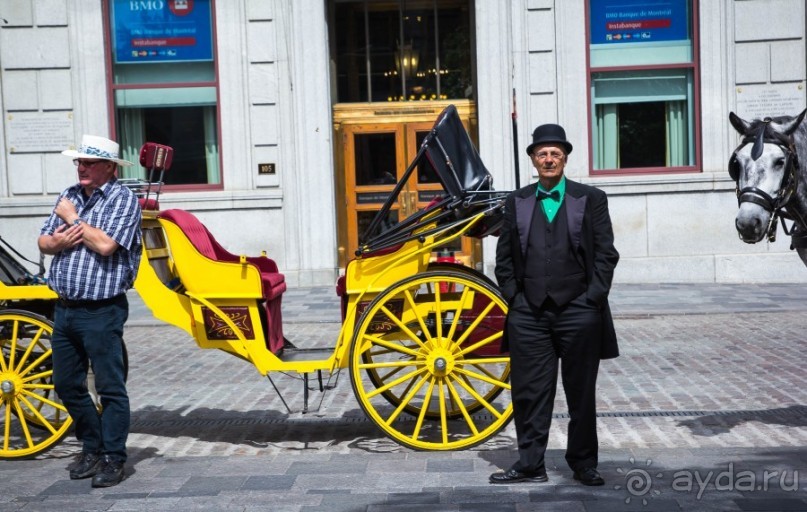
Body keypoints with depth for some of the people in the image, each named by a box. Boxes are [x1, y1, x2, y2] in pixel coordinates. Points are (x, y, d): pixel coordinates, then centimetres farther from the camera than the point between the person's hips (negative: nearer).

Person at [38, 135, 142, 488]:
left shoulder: (123, 199, -8)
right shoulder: (69, 196, 14)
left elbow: (105, 244, -20)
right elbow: (43, 242, 14)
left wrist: (71, 217, -9)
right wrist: (59, 240, -9)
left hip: (101, 311, -8)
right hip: (65, 309, 8)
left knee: (110, 388, 0)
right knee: (67, 385, 15)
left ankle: (113, 459, 12)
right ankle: (92, 448, 31)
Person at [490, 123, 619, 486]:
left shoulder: (591, 199, 4)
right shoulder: (517, 202, 11)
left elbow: (605, 254, 1)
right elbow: (504, 257, 11)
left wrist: (592, 299, -7)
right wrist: (512, 296, 1)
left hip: (577, 310, -1)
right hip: (529, 312, 2)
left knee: (581, 393, 8)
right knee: (529, 393, 4)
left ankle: (583, 464, 21)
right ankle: (530, 465, 13)